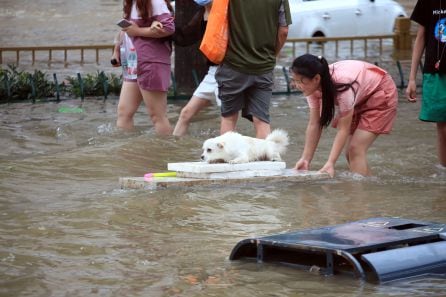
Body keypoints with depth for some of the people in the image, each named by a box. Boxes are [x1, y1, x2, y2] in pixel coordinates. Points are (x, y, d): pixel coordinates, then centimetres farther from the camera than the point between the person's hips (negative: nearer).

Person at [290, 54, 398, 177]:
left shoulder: (343, 86, -40)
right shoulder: (313, 86, -21)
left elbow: (344, 129, -34)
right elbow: (314, 125, -15)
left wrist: (330, 164, -38)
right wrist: (305, 160, -20)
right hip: (359, 99, 7)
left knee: (355, 150, -17)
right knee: (350, 152, 3)